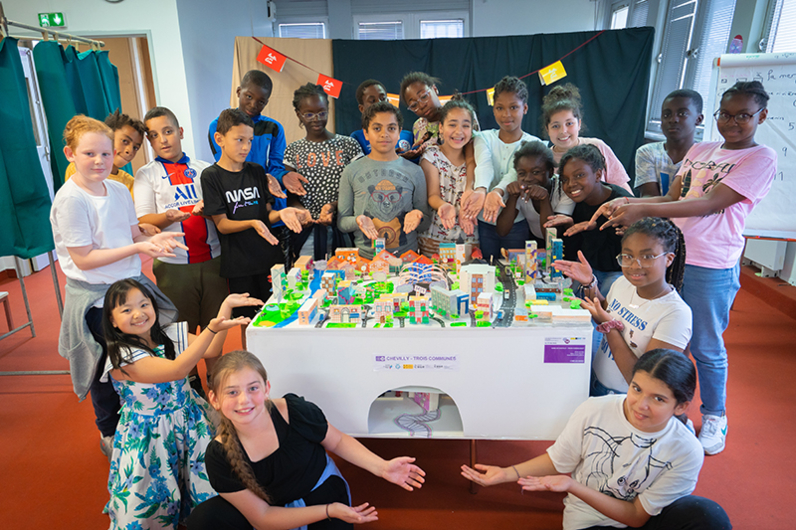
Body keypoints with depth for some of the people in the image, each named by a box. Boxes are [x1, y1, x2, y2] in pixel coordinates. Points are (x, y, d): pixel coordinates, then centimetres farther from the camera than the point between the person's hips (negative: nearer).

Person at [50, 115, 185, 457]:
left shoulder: (119, 190, 3)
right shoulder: (70, 199, -17)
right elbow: (83, 259, -18)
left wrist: (153, 240, -11)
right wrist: (137, 248, -23)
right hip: (95, 298, -6)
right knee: (108, 370, 10)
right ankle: (110, 435, 35)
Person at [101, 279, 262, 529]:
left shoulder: (170, 336, -4)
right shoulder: (121, 358, -23)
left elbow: (211, 351, -13)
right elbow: (176, 370, -35)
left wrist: (225, 308, -25)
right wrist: (212, 328, -46)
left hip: (189, 419, 5)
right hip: (151, 435, -4)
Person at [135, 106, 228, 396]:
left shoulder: (204, 169, 12)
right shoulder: (146, 174, 6)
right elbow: (143, 221, -3)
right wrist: (169, 216, -23)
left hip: (212, 259, 2)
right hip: (174, 264, -1)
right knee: (182, 328, 6)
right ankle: (190, 381, 24)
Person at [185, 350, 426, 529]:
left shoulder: (296, 411, -27)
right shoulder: (219, 454, -23)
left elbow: (337, 441, -6)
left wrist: (382, 467, -19)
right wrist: (330, 511, -26)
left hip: (320, 490, 0)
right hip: (271, 506, 1)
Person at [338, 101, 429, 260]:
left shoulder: (414, 172, 10)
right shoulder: (352, 171, 7)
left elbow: (425, 223, 14)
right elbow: (341, 222, 9)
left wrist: (417, 216, -9)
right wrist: (357, 221, -12)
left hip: (406, 257, 2)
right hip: (365, 258, -1)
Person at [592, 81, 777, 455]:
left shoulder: (761, 158, -7)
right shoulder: (699, 150, 13)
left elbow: (709, 204, -19)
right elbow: (672, 198, 8)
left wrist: (643, 210, -28)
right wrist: (625, 203, -9)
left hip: (711, 268, -5)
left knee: (706, 347, 8)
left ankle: (715, 416, 31)